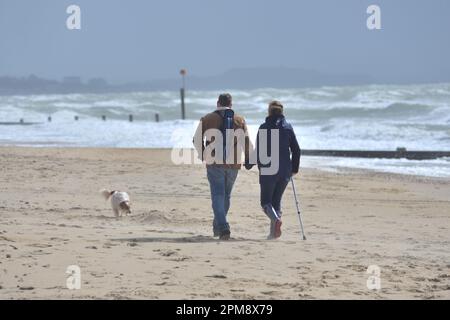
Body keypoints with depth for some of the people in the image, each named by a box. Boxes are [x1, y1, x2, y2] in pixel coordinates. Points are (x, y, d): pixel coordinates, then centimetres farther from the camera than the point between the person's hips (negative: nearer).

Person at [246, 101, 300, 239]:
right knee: (276, 200, 15)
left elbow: (258, 150, -8)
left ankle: (276, 219, -26)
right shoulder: (288, 127, 5)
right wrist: (294, 169, 14)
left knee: (266, 201, 3)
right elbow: (296, 149, 5)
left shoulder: (264, 128, -6)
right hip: (285, 171, 4)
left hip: (268, 171, -4)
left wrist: (249, 164, 7)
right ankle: (274, 232, 7)